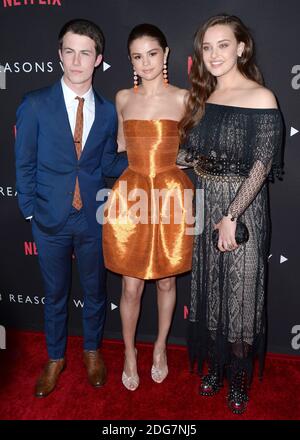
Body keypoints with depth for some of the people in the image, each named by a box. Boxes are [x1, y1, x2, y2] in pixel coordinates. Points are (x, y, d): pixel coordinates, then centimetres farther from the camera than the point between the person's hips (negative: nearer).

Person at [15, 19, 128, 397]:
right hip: (51, 219, -1)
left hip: (92, 218, 2)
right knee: (55, 293, 15)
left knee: (94, 290, 16)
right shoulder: (35, 105, -6)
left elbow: (108, 164, 3)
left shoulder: (107, 111, 0)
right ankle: (55, 358, 38)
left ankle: (92, 351, 42)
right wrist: (30, 210, -3)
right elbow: (24, 164, -2)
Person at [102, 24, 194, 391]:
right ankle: (129, 352, 31)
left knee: (166, 280, 13)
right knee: (132, 287, 7)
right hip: (132, 196, 1)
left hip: (172, 195, -1)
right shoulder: (123, 98, 6)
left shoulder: (183, 98, 0)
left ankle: (160, 347, 37)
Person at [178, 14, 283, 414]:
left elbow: (262, 166, -15)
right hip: (205, 205, 5)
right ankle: (216, 365, 34)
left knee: (240, 294, 6)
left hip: (243, 208, -5)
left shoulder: (260, 97, -8)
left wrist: (231, 217, -19)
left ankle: (240, 377, 27)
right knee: (210, 290, 14)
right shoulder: (202, 98, 9)